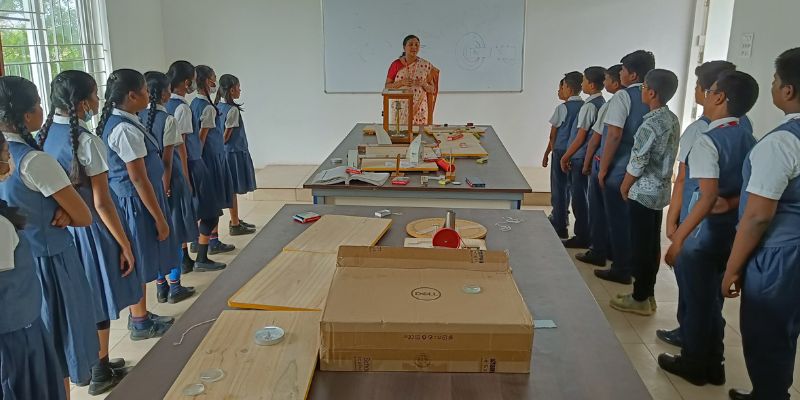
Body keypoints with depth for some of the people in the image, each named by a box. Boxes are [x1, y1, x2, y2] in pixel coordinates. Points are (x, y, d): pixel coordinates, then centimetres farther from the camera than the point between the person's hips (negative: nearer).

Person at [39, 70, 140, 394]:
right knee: (98, 301, 9)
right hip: (89, 228, -7)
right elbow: (101, 202, -19)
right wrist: (125, 243, -12)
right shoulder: (86, 141, -20)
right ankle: (101, 372, 23)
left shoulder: (44, 136, 1)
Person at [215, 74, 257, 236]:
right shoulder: (233, 110, -17)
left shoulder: (218, 107, 8)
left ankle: (236, 220, 27)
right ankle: (235, 225, 8)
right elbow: (227, 135, -16)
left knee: (231, 189, 16)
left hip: (224, 153, 9)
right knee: (232, 189, 0)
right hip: (234, 152, -9)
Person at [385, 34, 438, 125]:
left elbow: (432, 89, 6)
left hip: (419, 109, 0)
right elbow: (387, 86, 2)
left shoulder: (426, 65, 2)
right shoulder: (396, 64, 1)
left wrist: (423, 84, -14)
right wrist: (401, 82, -13)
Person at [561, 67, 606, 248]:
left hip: (581, 158, -9)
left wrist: (565, 157, -9)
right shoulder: (602, 103, 9)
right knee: (585, 196, 16)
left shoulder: (589, 106, -17)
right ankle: (585, 234, 24)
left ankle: (581, 237, 8)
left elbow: (581, 136, -17)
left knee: (579, 197, 0)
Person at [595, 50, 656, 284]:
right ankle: (635, 265, 27)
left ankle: (621, 269, 14)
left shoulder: (623, 97, -13)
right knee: (634, 219, 17)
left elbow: (614, 135, -18)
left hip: (620, 170, -6)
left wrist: (603, 169, -12)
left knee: (618, 220, 5)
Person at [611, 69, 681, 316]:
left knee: (641, 245, 0)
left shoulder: (650, 124, -20)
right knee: (652, 244, 14)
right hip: (661, 190, 9)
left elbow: (637, 164, -17)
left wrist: (624, 187, -1)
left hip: (643, 193, -9)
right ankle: (648, 295, 24)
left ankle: (640, 299, 9)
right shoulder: (673, 120, 7)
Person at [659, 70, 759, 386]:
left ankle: (693, 364, 25)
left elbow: (709, 196, -26)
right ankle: (713, 365, 32)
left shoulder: (708, 141, -18)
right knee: (712, 298, 20)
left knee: (696, 299, 9)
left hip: (703, 232, -7)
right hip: (732, 233, 7)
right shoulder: (750, 141, 5)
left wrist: (678, 237, -25)